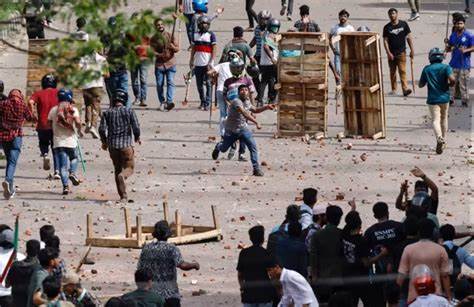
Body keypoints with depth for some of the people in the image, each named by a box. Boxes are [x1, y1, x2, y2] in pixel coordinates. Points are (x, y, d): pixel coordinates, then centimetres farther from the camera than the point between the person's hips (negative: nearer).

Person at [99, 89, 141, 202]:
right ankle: (122, 176, -30)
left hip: (112, 146, 2)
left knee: (117, 169, 14)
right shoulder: (129, 112, -2)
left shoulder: (107, 113, 4)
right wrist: (137, 138, 14)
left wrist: (104, 142, 14)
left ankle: (123, 196, 9)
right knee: (129, 167, 9)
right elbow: (136, 127, -7)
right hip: (126, 144, -2)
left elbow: (102, 129, -2)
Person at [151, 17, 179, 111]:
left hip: (170, 63, -1)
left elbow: (177, 48, 1)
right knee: (159, 84, 3)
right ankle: (162, 102, 17)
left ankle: (169, 101, -20)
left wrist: (173, 47, -23)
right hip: (159, 64, 1)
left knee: (170, 82, -14)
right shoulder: (154, 38, 4)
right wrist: (160, 55, -21)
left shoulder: (170, 36, 3)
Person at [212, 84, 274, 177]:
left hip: (243, 129, 5)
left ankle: (256, 169, -12)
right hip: (231, 130, -5)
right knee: (224, 149, 17)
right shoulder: (236, 101, -27)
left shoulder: (247, 102, 0)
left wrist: (266, 107, 4)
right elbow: (244, 113, -40)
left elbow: (255, 110, 20)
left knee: (253, 146, -15)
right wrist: (256, 122, -48)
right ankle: (218, 147, 55)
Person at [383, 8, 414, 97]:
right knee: (392, 72, 9)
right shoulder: (387, 27, 1)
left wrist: (412, 50, 2)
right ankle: (394, 89, 19)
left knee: (402, 71, -11)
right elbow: (385, 41, -1)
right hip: (392, 53, 1)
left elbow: (409, 37, 6)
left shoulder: (403, 24, 2)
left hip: (401, 52, -1)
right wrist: (388, 53, -11)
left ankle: (405, 88, -17)